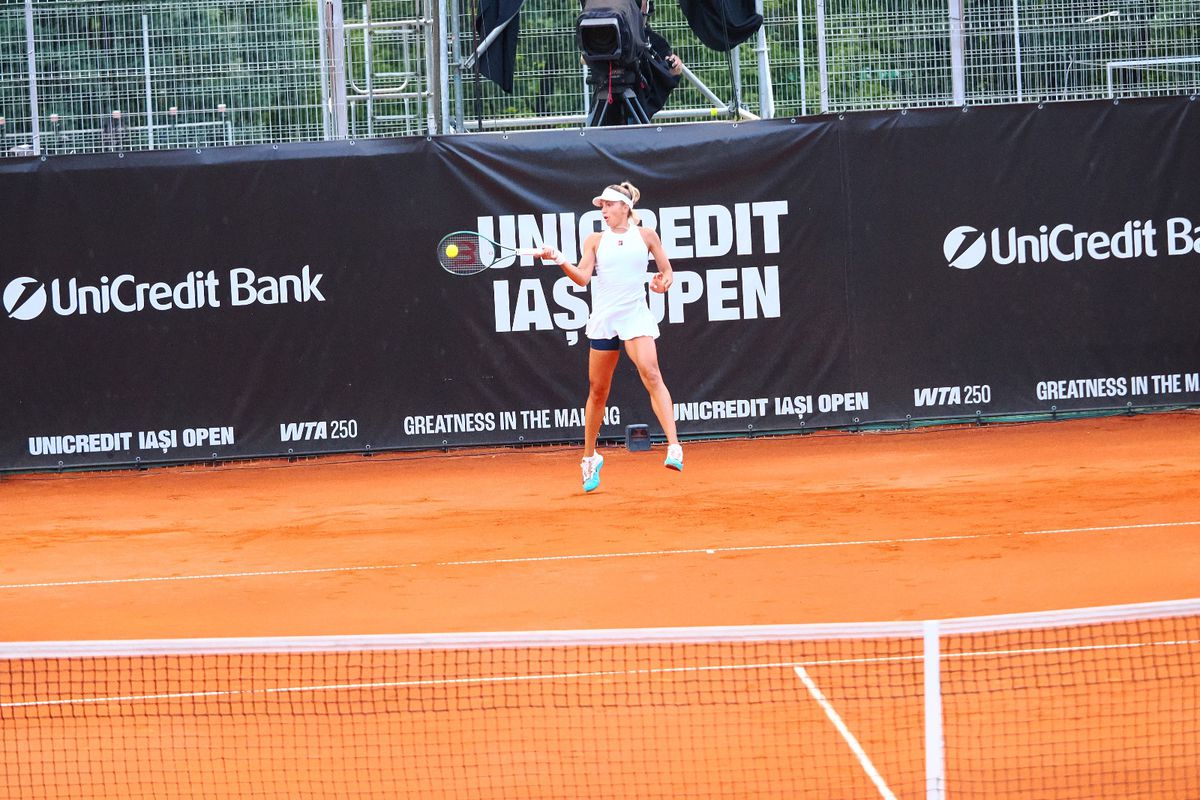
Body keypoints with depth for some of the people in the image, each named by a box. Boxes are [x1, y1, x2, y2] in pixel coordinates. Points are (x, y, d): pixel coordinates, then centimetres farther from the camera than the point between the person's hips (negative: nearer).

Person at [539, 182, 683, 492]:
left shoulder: (646, 235, 7)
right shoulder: (595, 240, 10)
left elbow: (666, 270, 14)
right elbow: (583, 277, -2)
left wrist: (663, 282, -8)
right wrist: (559, 260, -17)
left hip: (636, 315, -2)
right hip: (603, 320, 3)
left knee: (651, 374, -24)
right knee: (598, 389, 8)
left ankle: (674, 448, -32)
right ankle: (590, 457, 24)